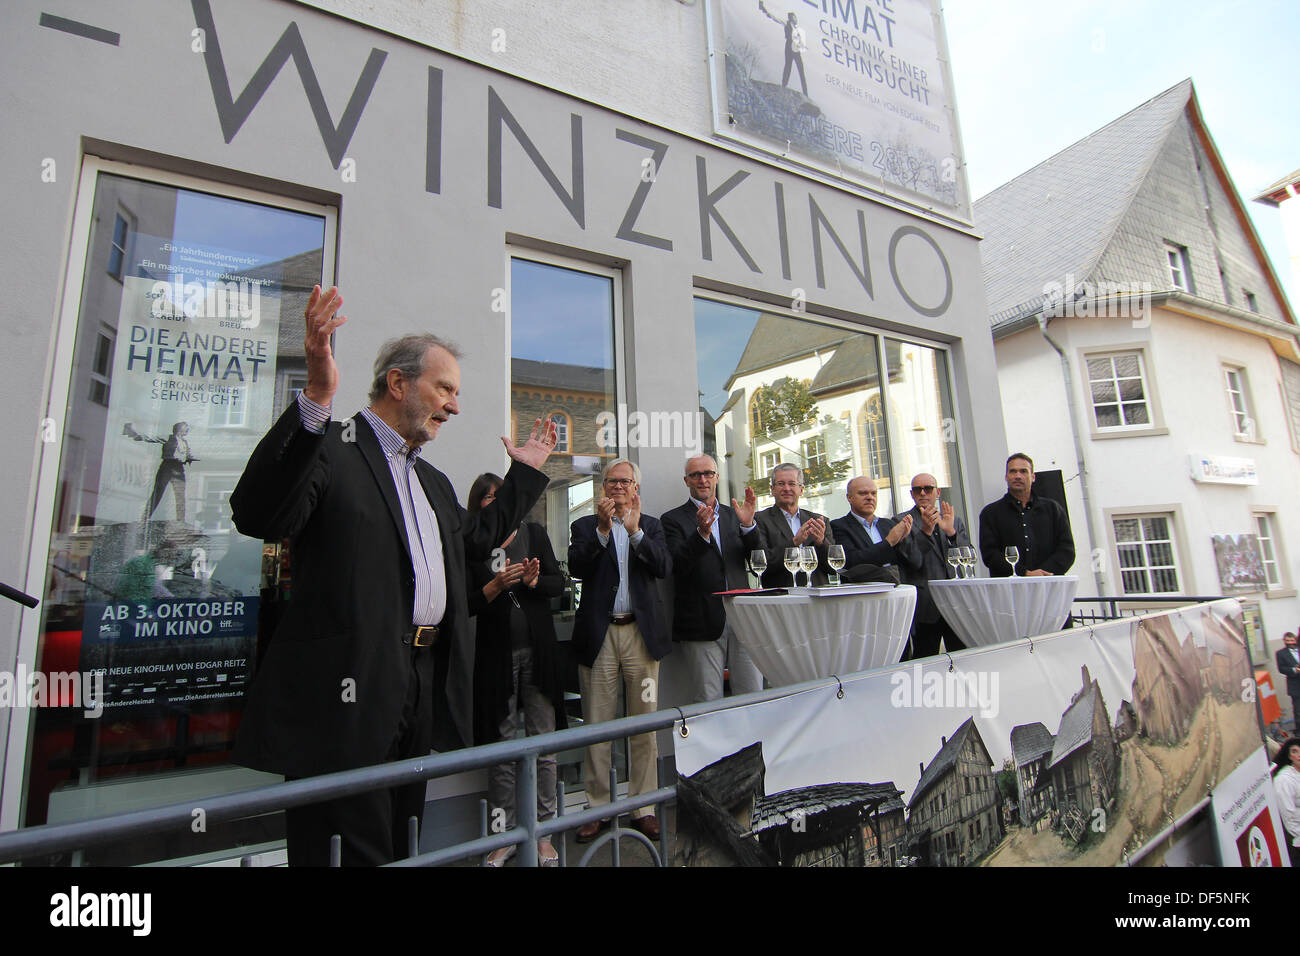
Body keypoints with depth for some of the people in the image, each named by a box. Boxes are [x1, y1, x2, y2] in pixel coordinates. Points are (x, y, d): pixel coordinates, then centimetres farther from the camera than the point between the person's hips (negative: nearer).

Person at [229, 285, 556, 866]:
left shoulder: (435, 482, 20)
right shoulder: (328, 447, -6)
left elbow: (474, 540, 27)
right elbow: (259, 517, -22)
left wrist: (525, 473, 29)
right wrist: (315, 400, -32)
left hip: (424, 685, 8)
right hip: (350, 688, -8)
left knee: (395, 845, 20)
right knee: (349, 849, 4)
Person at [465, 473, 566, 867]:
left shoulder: (534, 533, 5)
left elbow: (558, 584, 4)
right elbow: (466, 604, -4)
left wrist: (534, 581, -15)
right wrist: (496, 586, -20)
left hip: (538, 652, 1)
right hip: (497, 655, -1)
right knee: (501, 746, 8)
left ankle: (543, 834, 21)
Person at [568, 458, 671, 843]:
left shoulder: (650, 526, 10)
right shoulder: (586, 526, 7)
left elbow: (664, 568, -6)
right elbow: (577, 568, -10)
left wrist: (635, 531, -17)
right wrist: (603, 529, -19)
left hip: (642, 632, 1)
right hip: (598, 634, -1)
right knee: (596, 725, 7)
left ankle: (643, 807, 22)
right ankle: (597, 807, 22)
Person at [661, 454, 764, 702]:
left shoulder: (733, 515, 14)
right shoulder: (672, 520, 1)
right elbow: (676, 566, -12)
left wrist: (748, 524, -11)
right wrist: (702, 534, -26)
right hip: (704, 624, -3)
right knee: (709, 701, 2)